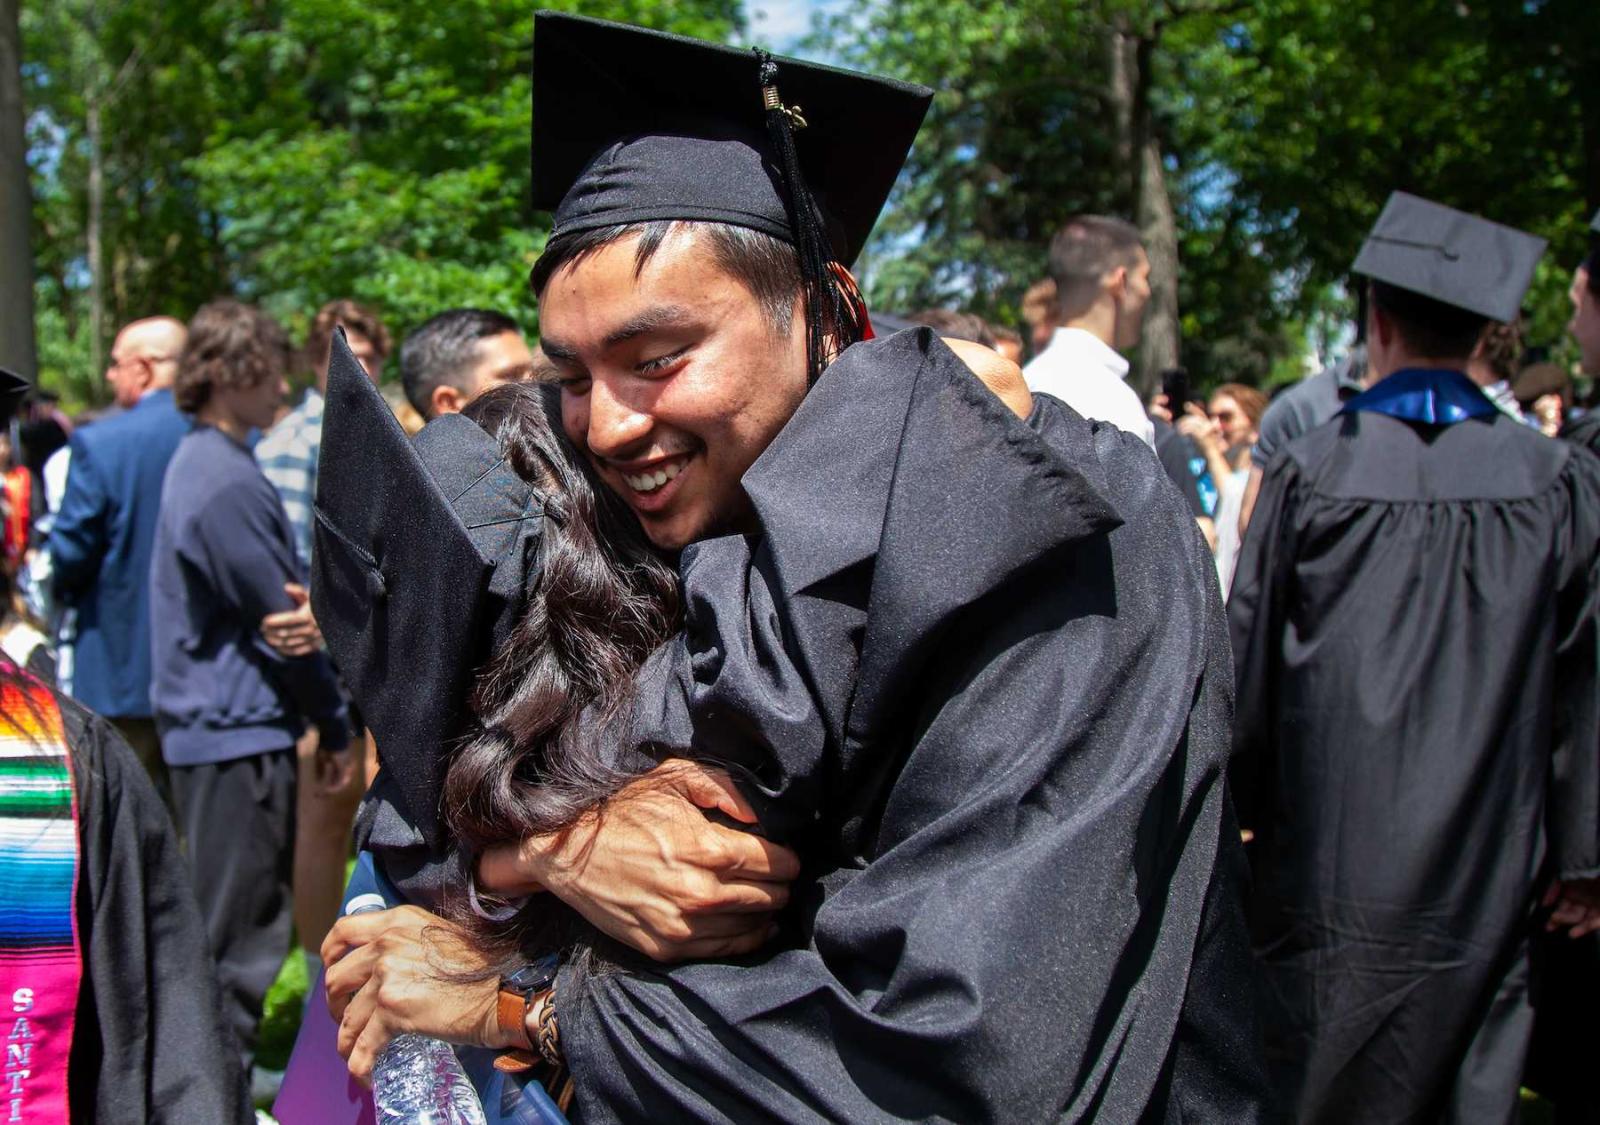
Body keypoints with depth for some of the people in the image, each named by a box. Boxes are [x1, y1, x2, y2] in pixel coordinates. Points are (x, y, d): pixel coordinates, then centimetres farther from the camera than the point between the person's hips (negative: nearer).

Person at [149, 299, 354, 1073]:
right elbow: (282, 620, -16)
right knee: (240, 931, -2)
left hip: (213, 722, 10)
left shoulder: (202, 462, 14)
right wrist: (334, 725, -7)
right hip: (236, 727, -10)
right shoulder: (227, 484, -19)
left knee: (238, 918, 19)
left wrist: (321, 716, 17)